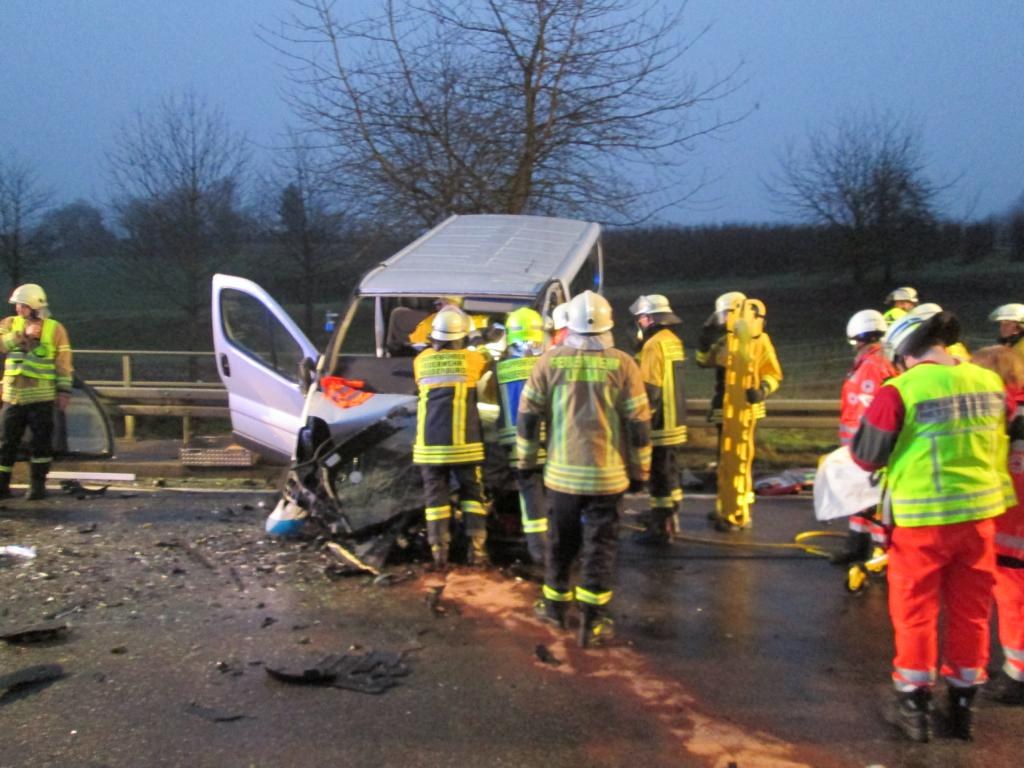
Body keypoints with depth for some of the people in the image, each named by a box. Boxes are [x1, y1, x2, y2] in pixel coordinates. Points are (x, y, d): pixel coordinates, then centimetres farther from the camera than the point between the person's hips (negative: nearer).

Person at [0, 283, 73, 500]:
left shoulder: (55, 329, -1)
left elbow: (64, 363, -1)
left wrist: (64, 391, -6)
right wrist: (23, 334, -19)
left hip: (41, 396, -3)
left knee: (42, 442, 0)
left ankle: (37, 484, 9)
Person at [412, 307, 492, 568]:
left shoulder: (421, 361, 5)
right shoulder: (472, 359, -1)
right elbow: (487, 368, 17)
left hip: (430, 443, 2)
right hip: (463, 441, -1)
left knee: (436, 495, 8)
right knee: (472, 492, 10)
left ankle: (439, 551, 6)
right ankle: (476, 549, 5)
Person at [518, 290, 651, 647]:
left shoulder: (550, 360, -4)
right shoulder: (622, 364, -7)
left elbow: (528, 415, 1)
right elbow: (639, 424, -4)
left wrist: (526, 460, 13)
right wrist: (639, 470, 7)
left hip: (561, 471, 2)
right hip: (607, 474, -1)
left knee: (561, 542, 17)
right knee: (600, 545, 7)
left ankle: (555, 604, 32)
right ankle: (592, 622, 8)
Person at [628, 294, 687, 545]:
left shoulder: (654, 345, -18)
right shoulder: (674, 341, 12)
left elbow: (650, 390, -22)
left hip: (659, 423, -10)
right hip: (675, 420, 10)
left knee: (659, 474, -4)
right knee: (669, 470, 19)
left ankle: (659, 528, 2)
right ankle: (669, 519, 30)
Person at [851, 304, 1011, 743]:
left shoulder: (900, 391, -16)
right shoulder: (990, 382, 0)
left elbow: (866, 457, -8)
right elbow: (999, 446, 14)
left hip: (923, 519, -5)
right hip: (980, 513, 5)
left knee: (916, 611, 11)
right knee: (971, 612, 17)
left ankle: (915, 706, 21)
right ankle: (963, 703, 29)